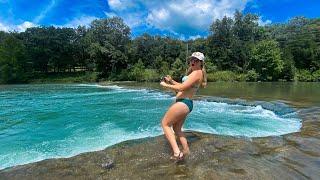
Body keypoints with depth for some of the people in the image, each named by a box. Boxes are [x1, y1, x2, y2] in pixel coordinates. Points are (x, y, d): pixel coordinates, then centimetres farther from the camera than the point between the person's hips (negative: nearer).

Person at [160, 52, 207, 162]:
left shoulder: (197, 73, -13)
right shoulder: (194, 73, 18)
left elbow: (181, 88, -21)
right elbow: (183, 86, 24)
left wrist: (165, 85, -10)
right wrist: (171, 81, 14)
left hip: (183, 103, -10)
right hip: (185, 103, 10)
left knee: (165, 123, -3)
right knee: (177, 129, 18)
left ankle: (177, 152, -9)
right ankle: (185, 150, 28)